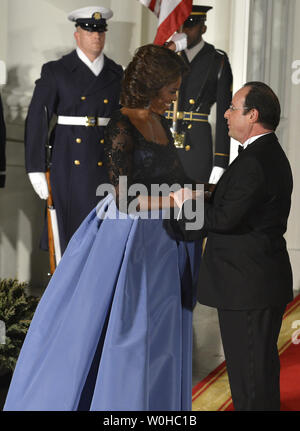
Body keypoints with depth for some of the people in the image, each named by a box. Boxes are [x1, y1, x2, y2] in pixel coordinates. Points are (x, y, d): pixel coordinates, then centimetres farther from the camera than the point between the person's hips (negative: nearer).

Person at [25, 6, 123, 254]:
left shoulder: (116, 74, 11)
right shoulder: (55, 71, 1)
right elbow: (37, 120, -3)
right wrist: (36, 169, -8)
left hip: (107, 167, 3)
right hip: (70, 166, -3)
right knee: (70, 232, 0)